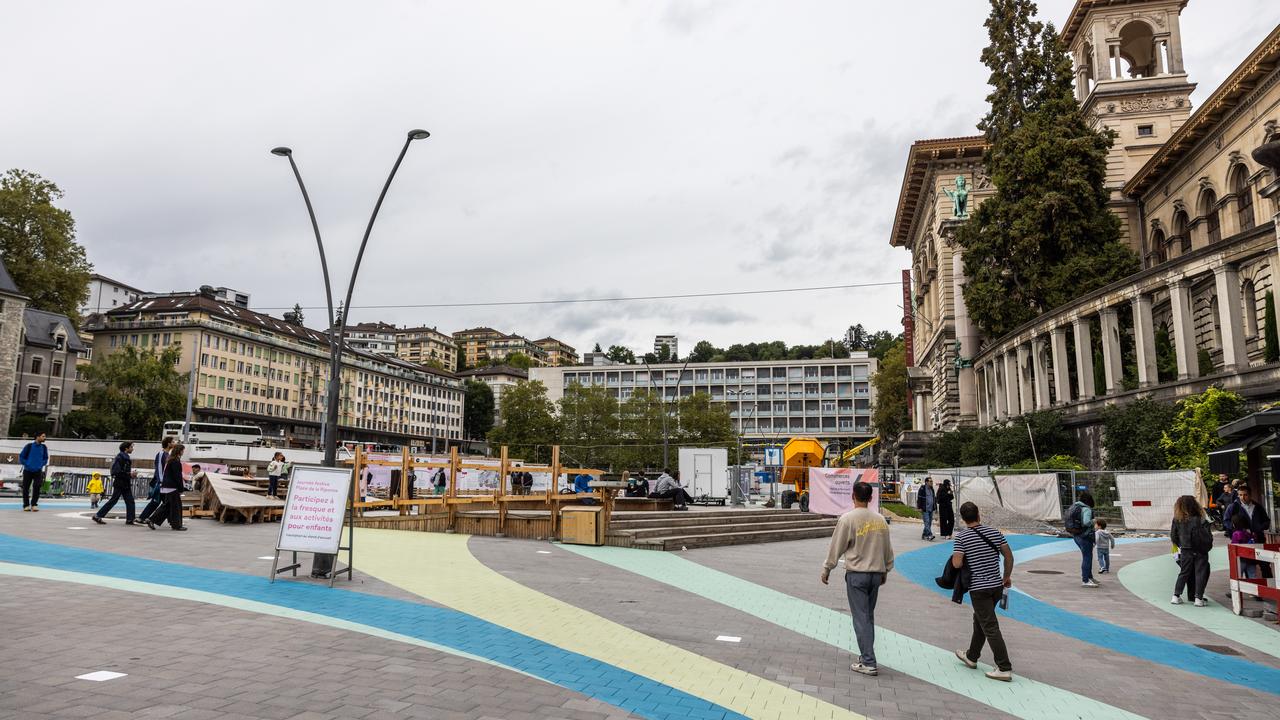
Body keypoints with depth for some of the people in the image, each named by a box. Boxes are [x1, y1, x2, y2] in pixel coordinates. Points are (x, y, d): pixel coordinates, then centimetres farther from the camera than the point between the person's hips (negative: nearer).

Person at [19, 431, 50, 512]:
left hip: (38, 471, 1)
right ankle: (26, 505, 14)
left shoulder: (44, 447, 5)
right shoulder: (29, 446, -5)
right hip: (28, 471, -1)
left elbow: (45, 458, 18)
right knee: (25, 488, 3)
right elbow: (21, 457, 1)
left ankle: (34, 505, -5)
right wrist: (27, 464, -8)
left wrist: (41, 465, 3)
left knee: (37, 487, -12)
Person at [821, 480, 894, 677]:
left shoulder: (848, 519, -12)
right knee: (869, 616, 17)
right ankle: (866, 654, 26)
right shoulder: (880, 519, 5)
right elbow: (888, 549, 14)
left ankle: (869, 663, -1)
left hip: (856, 574, -5)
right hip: (876, 573, 5)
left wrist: (826, 569, 6)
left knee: (861, 618, -1)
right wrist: (885, 570, 28)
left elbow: (836, 547, -6)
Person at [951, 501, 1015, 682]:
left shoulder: (961, 537, -11)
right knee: (980, 619, 21)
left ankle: (1004, 668, -5)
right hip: (997, 586, 6)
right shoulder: (995, 532, 3)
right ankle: (971, 657, 34)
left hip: (979, 588, -6)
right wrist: (1007, 577, 18)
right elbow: (1009, 556, 6)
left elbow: (957, 563, -17)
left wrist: (954, 556, 5)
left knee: (990, 627, -3)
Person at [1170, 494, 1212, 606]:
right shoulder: (1200, 521, -16)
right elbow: (1209, 538, -11)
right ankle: (1198, 598, 4)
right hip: (1200, 552, -3)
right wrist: (1207, 547, 8)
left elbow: (1173, 536, 0)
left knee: (1184, 573, 13)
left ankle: (1176, 596, 10)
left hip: (1185, 552, 3)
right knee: (1200, 574, 6)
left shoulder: (1177, 520, -7)